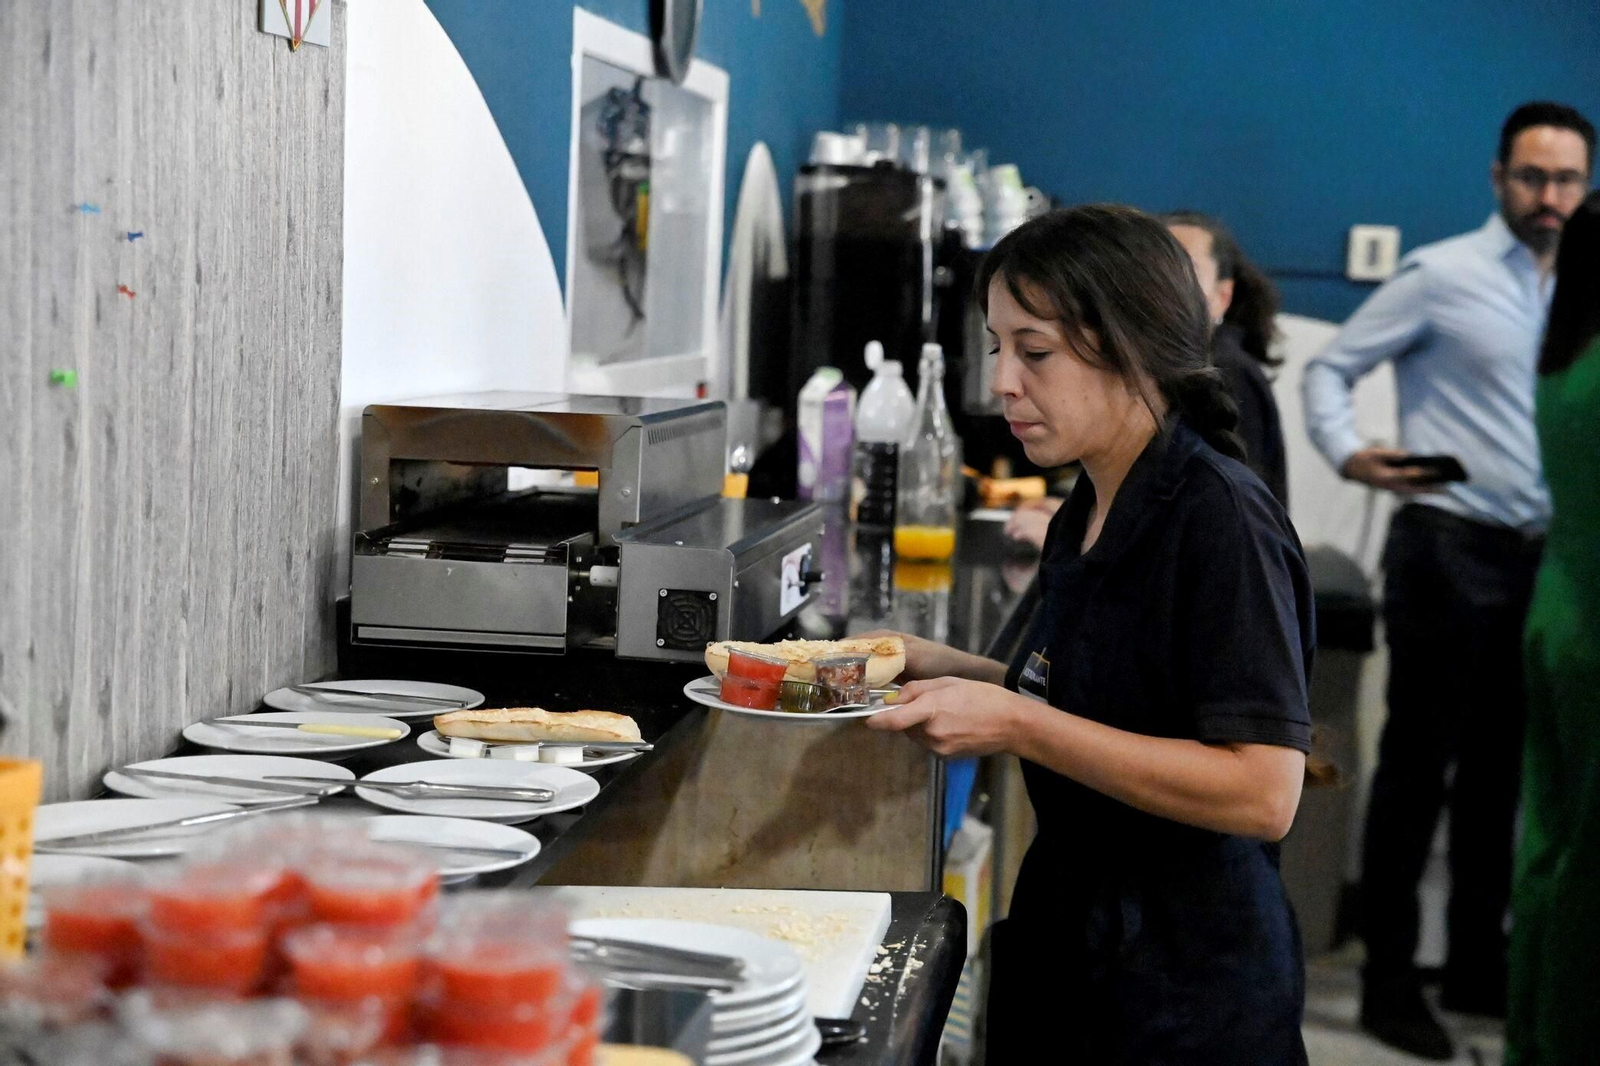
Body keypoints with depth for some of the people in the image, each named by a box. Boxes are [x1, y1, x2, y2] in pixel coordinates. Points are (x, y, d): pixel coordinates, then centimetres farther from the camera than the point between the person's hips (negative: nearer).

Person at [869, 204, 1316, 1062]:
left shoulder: (1222, 517, -19)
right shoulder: (1088, 515, 7)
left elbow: (1261, 791, -26)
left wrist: (1017, 725, -26)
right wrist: (943, 670, 3)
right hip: (1065, 949, 8)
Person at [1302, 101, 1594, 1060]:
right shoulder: (1441, 276, -6)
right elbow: (1332, 369, -5)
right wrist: (1348, 454, -22)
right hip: (1450, 548, -6)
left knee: (1501, 769, 12)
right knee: (1418, 764, -2)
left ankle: (1479, 964, 22)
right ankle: (1390, 978, 5)